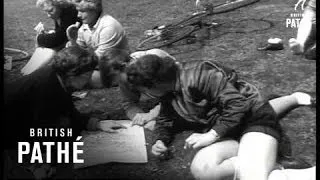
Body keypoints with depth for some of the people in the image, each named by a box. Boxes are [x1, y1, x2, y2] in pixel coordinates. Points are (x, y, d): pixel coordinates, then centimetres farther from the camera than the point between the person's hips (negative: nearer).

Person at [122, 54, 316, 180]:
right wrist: (161, 140, -1)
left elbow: (237, 104, -24)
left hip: (250, 115, -11)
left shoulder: (196, 75, -23)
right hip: (224, 129, 11)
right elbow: (166, 119, 20)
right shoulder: (168, 90, 7)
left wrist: (211, 135, -26)